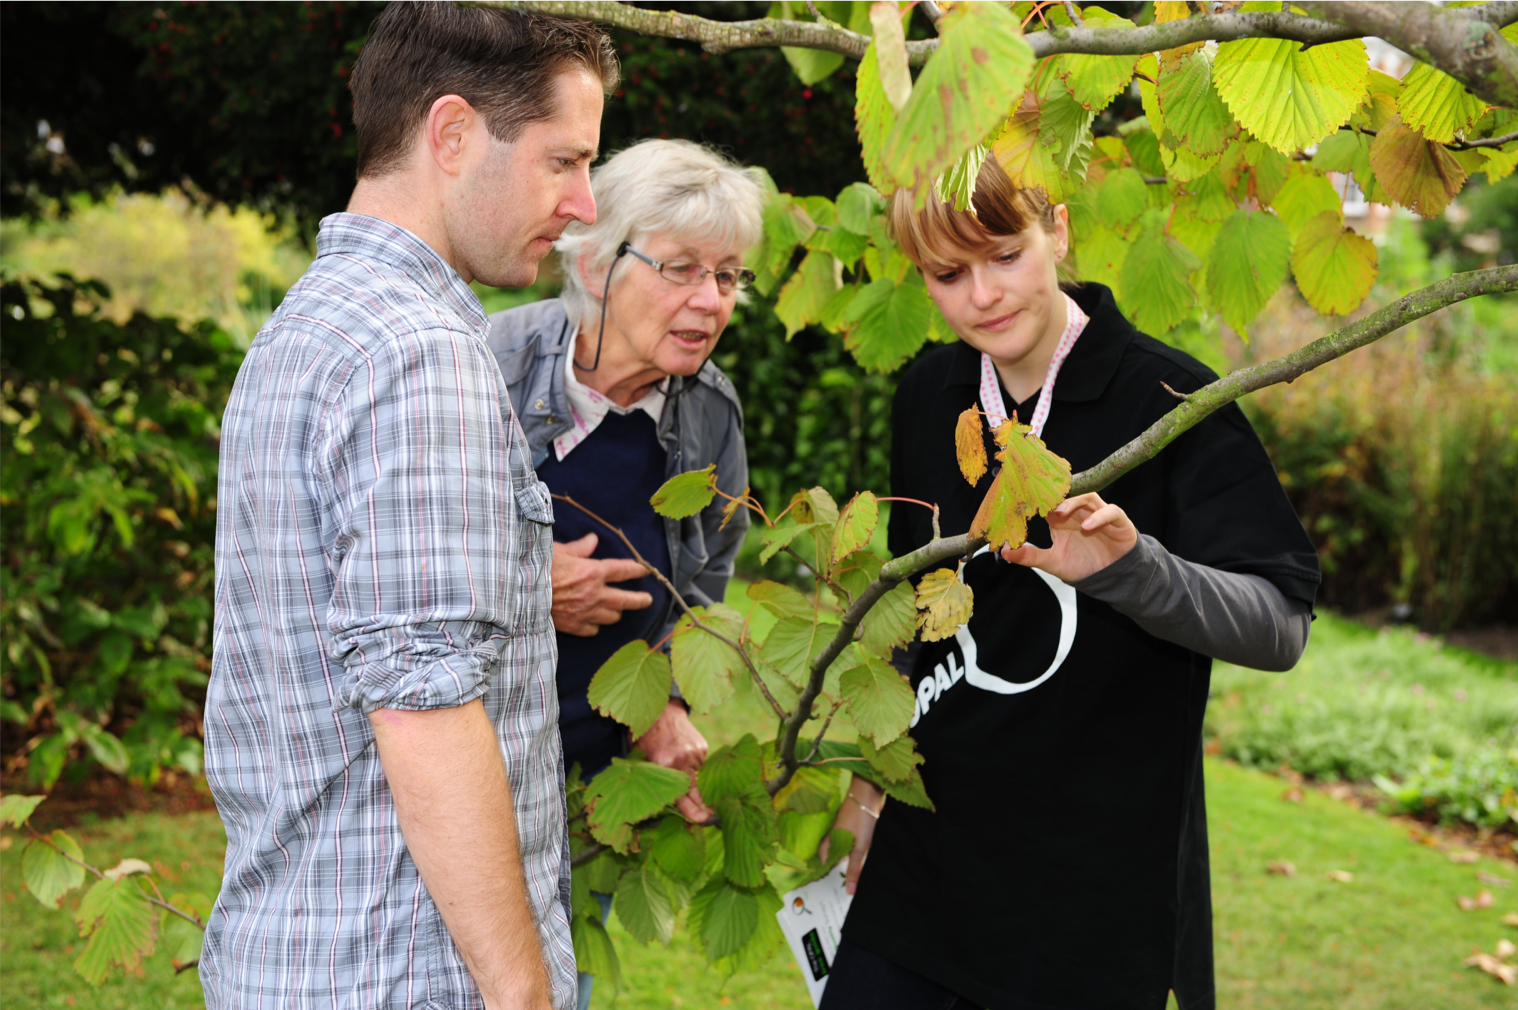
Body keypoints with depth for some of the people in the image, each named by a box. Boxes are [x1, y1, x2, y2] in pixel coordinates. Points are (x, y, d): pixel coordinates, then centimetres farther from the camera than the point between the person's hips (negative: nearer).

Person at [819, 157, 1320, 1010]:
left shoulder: (1167, 397, -14)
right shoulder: (929, 397, 4)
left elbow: (1282, 625, -17)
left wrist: (1128, 569, -33)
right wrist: (874, 774, 19)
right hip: (930, 849, 5)